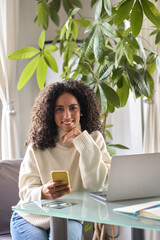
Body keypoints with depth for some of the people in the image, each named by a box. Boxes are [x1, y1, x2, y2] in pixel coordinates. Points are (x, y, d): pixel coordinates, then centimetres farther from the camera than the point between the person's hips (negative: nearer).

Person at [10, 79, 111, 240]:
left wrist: (81, 140, -18)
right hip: (31, 217, 1)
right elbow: (26, 191, -8)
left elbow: (96, 185, -14)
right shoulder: (37, 145, -4)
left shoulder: (94, 139, -1)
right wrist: (43, 193, -33)